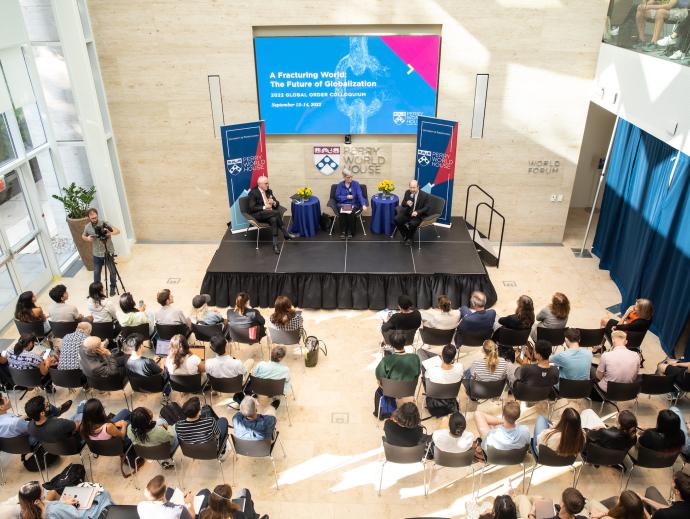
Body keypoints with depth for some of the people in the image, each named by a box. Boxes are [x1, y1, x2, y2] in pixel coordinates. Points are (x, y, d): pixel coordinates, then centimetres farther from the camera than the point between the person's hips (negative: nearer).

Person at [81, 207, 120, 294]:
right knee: (96, 272, 10)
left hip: (109, 252, -2)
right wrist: (87, 238, -9)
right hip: (97, 254, 2)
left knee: (112, 271, 9)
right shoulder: (87, 227, -5)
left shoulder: (104, 223, -14)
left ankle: (113, 287, 30)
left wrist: (109, 233, -37)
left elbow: (117, 231, -18)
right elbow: (83, 236, 14)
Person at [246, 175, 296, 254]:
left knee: (274, 219, -33)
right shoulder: (253, 193, -6)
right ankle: (286, 234, -23)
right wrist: (264, 207, -21)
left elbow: (277, 204, 14)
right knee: (277, 212, -31)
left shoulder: (269, 191, 13)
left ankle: (275, 245, -35)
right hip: (258, 214, -6)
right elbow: (252, 208, -13)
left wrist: (273, 203, -10)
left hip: (270, 213, 6)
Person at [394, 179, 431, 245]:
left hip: (418, 215, -5)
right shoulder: (407, 192, -1)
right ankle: (405, 235, 6)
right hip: (408, 213, 5)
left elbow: (427, 208, -11)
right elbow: (402, 204, 5)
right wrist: (406, 203, -21)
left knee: (412, 223, -34)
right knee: (397, 219, -19)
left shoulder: (425, 195, -13)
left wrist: (417, 212, -26)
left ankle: (409, 238, -2)